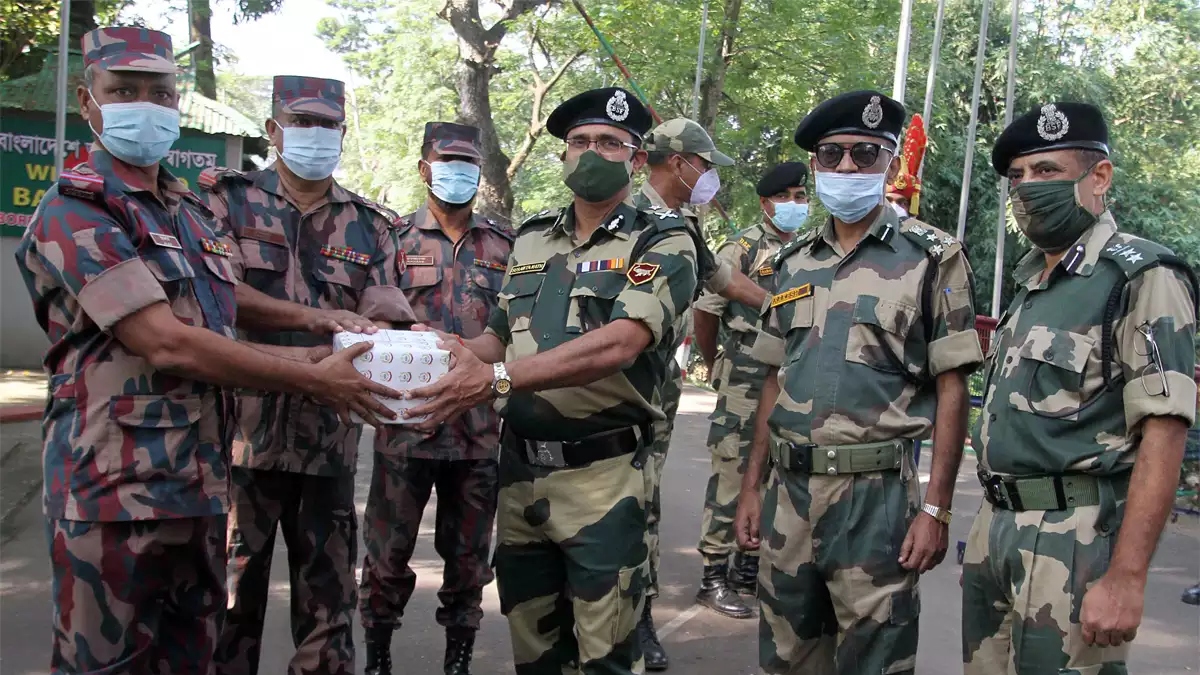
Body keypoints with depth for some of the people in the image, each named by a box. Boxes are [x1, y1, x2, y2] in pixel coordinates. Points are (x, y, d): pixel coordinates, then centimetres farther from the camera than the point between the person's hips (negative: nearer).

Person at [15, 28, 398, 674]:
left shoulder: (191, 215, 16)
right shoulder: (75, 211, -10)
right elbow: (166, 346, -19)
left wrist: (313, 355, 1)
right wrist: (312, 379, -14)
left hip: (200, 486, 8)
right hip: (117, 493, -7)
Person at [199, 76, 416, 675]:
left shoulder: (370, 227, 11)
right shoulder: (227, 199, 3)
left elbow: (383, 324, 0)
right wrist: (323, 319, -17)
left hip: (330, 438, 3)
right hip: (241, 428, -2)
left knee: (328, 593, 10)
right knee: (231, 590, 6)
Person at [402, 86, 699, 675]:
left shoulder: (661, 242, -6)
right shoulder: (531, 240, 13)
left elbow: (619, 343, -21)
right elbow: (499, 335, 17)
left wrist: (497, 378, -29)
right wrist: (454, 359, -6)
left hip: (601, 476, -5)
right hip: (519, 469, 6)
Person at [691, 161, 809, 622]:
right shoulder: (743, 248, -6)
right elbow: (706, 310, -3)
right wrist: (715, 366, 5)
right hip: (745, 384, -6)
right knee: (732, 477, -4)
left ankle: (749, 567, 26)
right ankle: (713, 577, 5)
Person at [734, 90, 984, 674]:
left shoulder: (931, 256, -2)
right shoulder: (793, 262, 11)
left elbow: (951, 389, -5)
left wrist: (936, 509, -11)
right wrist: (751, 486, 11)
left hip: (877, 494, -4)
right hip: (788, 490, 5)